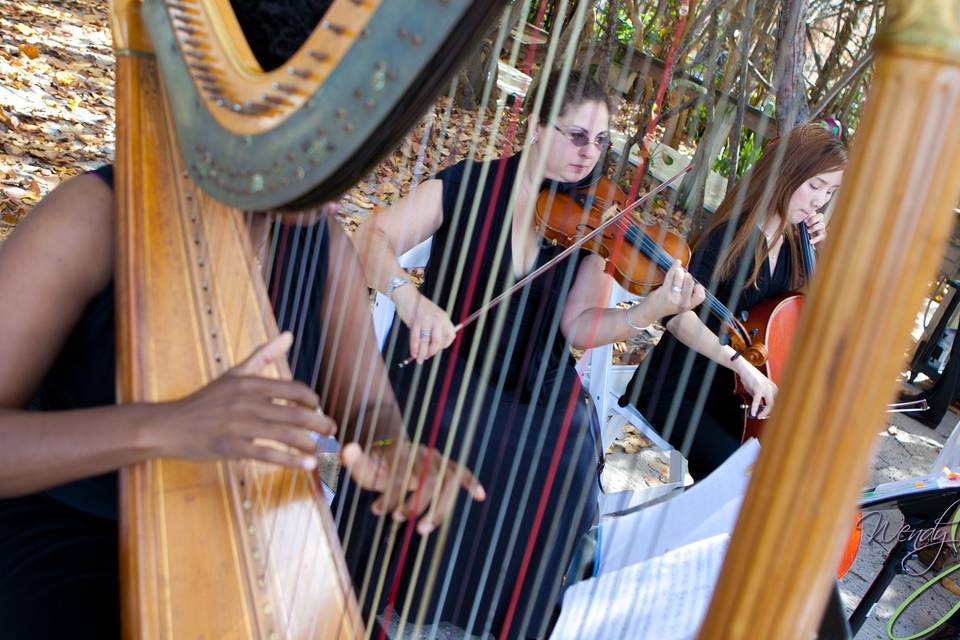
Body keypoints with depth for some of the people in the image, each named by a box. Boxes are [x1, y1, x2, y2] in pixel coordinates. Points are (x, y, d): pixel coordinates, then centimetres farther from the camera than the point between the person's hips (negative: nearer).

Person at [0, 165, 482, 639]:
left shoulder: (322, 240, -9)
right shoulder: (90, 216, -23)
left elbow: (368, 411, -8)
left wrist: (396, 456, -31)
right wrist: (161, 426, -45)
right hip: (67, 535, -3)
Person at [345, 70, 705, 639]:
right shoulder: (469, 185, -3)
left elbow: (576, 327, -5)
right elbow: (373, 238, -11)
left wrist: (653, 309, -23)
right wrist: (412, 297, -32)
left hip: (533, 385, 2)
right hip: (439, 361, -1)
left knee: (565, 459, -26)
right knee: (446, 433, -32)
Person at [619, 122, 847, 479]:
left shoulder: (792, 244, 3)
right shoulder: (732, 237, -19)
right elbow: (678, 311, -29)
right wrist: (742, 365, -36)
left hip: (722, 392, 7)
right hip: (673, 389, -7)